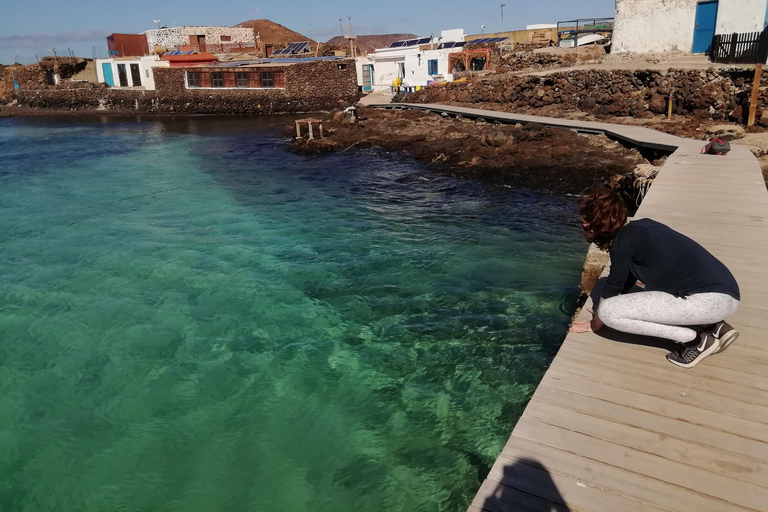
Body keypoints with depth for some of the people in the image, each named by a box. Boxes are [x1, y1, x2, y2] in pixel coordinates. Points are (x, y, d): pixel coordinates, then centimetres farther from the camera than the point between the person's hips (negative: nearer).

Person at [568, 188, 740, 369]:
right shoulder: (639, 228, 16)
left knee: (608, 312, -9)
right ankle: (715, 327, 15)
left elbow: (613, 287, 2)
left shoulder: (623, 243, -9)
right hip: (724, 293, 10)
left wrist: (594, 323, 18)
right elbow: (629, 278, 28)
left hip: (708, 299, -9)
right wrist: (601, 306, 37)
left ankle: (697, 340, -2)